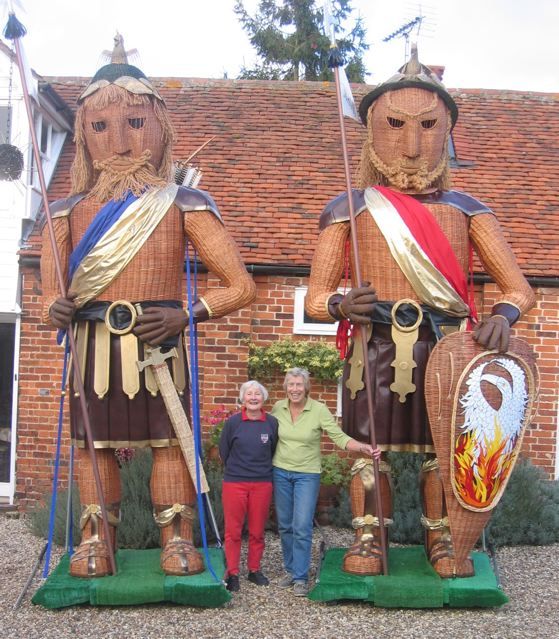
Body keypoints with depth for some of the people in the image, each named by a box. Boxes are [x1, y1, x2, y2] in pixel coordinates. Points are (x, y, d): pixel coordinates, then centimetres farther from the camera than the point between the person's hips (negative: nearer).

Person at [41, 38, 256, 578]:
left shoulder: (181, 205, 1)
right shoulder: (69, 210, 9)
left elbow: (241, 286, -1)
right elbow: (49, 294, 12)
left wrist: (187, 315, -16)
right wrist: (55, 309, -13)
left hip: (159, 342, -2)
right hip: (92, 344, 3)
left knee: (167, 438, 3)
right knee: (93, 441, 7)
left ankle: (176, 540, 15)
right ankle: (95, 541, 19)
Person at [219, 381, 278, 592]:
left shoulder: (272, 423, -2)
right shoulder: (233, 422, -6)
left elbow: (274, 452, 10)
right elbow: (223, 452, 4)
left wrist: (262, 470, 10)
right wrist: (237, 469, 9)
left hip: (262, 484, 1)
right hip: (234, 483, -1)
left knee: (257, 531, 11)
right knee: (233, 531, 4)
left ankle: (254, 570, 26)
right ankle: (232, 574, 16)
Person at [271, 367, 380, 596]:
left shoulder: (319, 410, -12)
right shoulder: (278, 408, -3)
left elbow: (340, 437, -16)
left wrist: (363, 448, -30)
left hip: (307, 475, -3)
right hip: (280, 472, 3)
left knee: (302, 527, -8)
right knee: (285, 526, 11)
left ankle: (301, 577, 3)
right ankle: (290, 570, 26)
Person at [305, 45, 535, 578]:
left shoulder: (464, 209, 11)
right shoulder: (350, 209, 7)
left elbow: (519, 288, 7)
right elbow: (315, 298, 3)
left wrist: (502, 315, -16)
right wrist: (341, 306, -20)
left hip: (447, 349, 1)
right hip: (376, 349, -1)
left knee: (442, 450, 6)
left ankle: (442, 542, 23)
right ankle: (368, 541, 19)